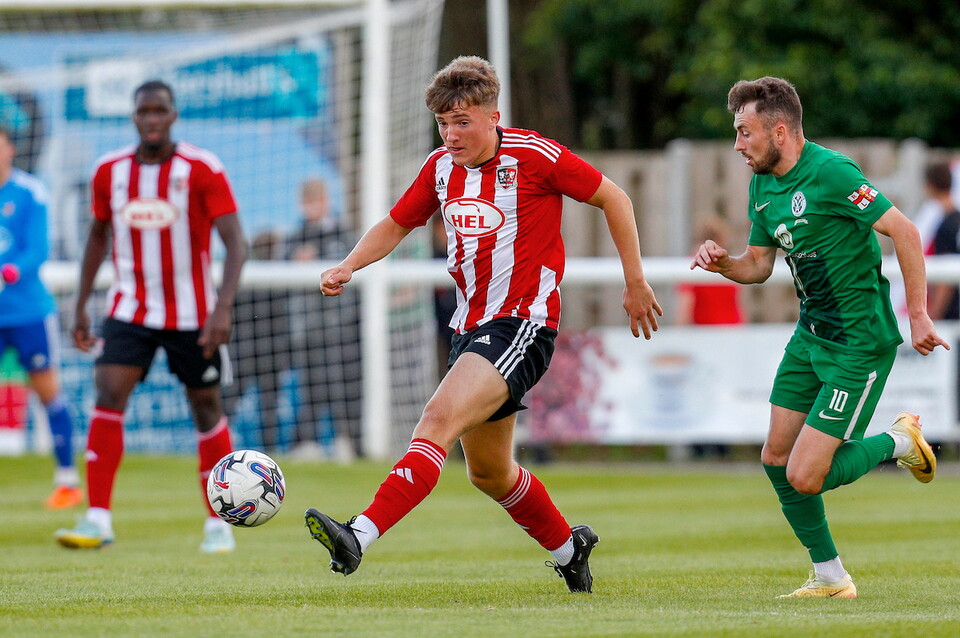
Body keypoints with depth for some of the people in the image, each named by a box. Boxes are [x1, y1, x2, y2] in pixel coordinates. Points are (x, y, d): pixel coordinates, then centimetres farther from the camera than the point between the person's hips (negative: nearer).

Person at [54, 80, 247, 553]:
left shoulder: (202, 169, -12)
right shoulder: (110, 171, -1)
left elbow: (235, 243, -16)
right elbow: (99, 234, 14)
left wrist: (223, 308, -28)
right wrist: (81, 306, 11)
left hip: (192, 314, -2)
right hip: (130, 310, 2)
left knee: (206, 407, 6)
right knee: (108, 398, -15)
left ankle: (218, 525, 19)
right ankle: (97, 519, -17)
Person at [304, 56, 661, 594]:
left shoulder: (533, 156, -11)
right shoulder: (441, 167, 7)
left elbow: (614, 199, -2)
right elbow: (395, 226, 20)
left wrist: (636, 282, 0)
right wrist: (348, 267, 0)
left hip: (521, 324, -8)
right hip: (472, 326, 8)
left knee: (439, 421, -27)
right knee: (489, 472, 17)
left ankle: (359, 538, -39)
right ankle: (567, 546, 41)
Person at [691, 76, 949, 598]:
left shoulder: (830, 173, -20)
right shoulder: (762, 186, 7)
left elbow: (903, 232, -20)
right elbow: (759, 265, 17)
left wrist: (918, 315, -21)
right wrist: (724, 264, -5)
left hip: (859, 342, -9)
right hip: (810, 335, 9)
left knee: (804, 477, -11)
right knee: (775, 459, 8)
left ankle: (898, 443, 13)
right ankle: (830, 577, 22)